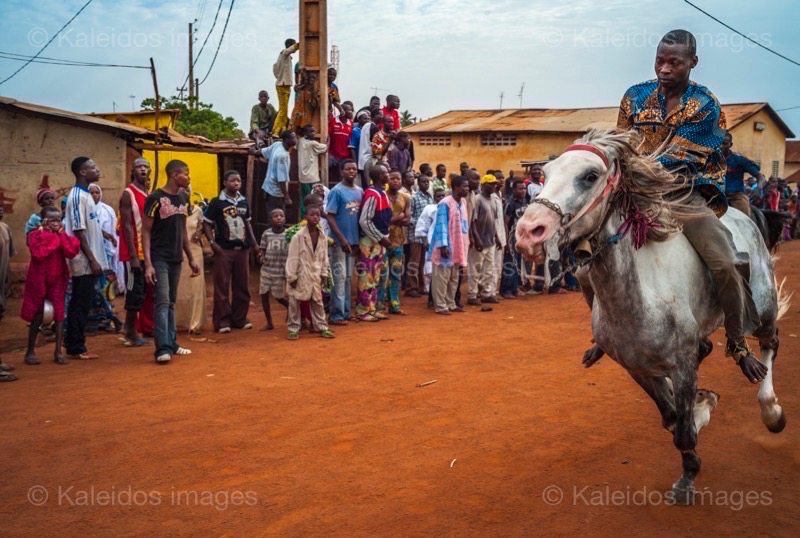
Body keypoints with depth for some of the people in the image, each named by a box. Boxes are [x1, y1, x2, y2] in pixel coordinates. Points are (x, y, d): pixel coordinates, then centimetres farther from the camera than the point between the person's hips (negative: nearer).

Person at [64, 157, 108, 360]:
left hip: (89, 261, 9)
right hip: (84, 262, -9)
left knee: (81, 304, 12)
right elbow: (79, 231, -17)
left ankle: (74, 344, 18)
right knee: (80, 305, -3)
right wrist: (92, 260, -18)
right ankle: (75, 348, 3)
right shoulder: (77, 196, -13)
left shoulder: (85, 195, 15)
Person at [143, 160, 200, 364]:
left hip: (177, 259, 7)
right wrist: (148, 264, -18)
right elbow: (145, 231, -11)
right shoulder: (155, 198, -11)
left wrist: (191, 259, 16)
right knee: (163, 302, -11)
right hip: (159, 259, -6)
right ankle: (163, 348, -11)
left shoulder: (183, 198, 10)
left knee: (171, 303, 12)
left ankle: (172, 343, 18)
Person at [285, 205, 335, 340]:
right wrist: (291, 276, -13)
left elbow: (324, 257, 10)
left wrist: (324, 274, 9)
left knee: (317, 301, 12)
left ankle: (322, 327, 21)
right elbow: (292, 258, -13)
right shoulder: (298, 236, -14)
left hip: (315, 275, 5)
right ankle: (294, 329, 13)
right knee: (295, 302, 3)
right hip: (300, 275, -5)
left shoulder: (322, 236, 2)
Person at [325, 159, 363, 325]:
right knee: (339, 277, -5)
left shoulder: (360, 191, 9)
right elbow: (330, 217, -12)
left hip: (354, 240, 6)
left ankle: (346, 312, 18)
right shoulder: (337, 191, -8)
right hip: (340, 241, -6)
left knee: (349, 277, 11)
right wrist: (342, 239, -18)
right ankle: (337, 314, -1)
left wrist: (359, 239, 9)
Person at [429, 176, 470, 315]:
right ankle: (440, 306, 4)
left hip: (458, 247, 8)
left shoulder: (463, 202, 10)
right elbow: (441, 225, -18)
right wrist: (443, 245, -22)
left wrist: (466, 243, 15)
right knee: (442, 278, -1)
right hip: (447, 247, -8)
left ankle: (450, 304, 23)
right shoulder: (445, 204, -15)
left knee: (454, 278, 14)